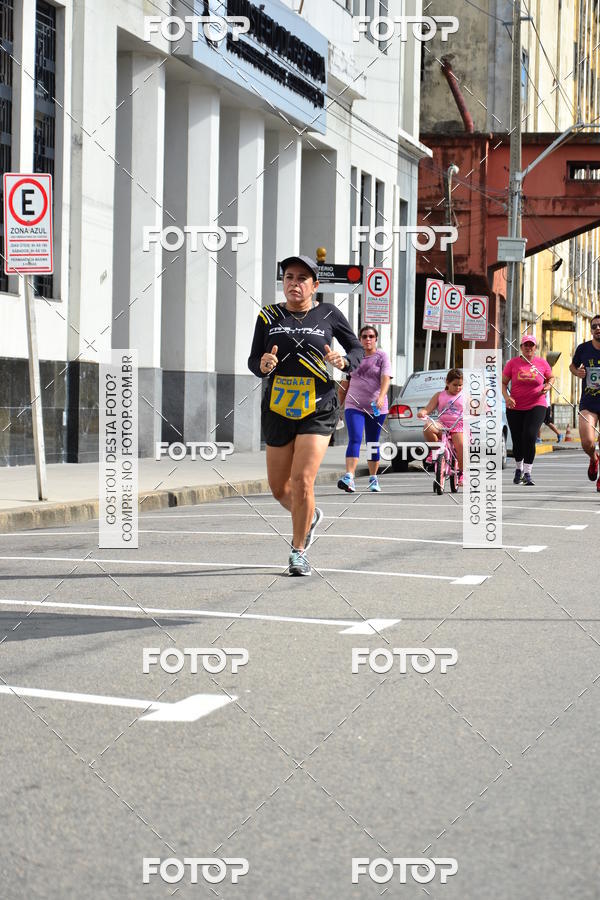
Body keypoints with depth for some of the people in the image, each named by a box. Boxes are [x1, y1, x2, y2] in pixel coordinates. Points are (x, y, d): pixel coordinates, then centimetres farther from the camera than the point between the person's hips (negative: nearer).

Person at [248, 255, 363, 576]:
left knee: (302, 481, -14)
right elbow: (253, 361, 4)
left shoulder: (328, 314, 1)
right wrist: (263, 366, -20)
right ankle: (311, 516, 43)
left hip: (318, 411, -3)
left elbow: (358, 350, 9)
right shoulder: (269, 315, 4)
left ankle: (298, 550, 5)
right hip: (278, 411, 3)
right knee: (279, 487, 11)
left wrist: (344, 361, -13)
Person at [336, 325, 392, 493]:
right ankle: (349, 478, -28)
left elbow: (385, 378, -13)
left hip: (376, 408, 0)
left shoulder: (382, 356, 2)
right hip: (354, 405, 0)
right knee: (354, 440, -15)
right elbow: (345, 383, 16)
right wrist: (339, 404, 16)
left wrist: (381, 397, -29)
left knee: (373, 443, 9)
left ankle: (373, 479, 22)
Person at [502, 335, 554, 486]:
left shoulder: (542, 363, 2)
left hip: (536, 406, -1)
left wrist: (548, 386, -4)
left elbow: (551, 377, 18)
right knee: (517, 440, 6)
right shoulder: (513, 363, 0)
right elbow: (503, 383, 4)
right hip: (515, 408, 1)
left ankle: (527, 473, -13)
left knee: (530, 436, -20)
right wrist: (506, 397, -13)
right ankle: (518, 469, 33)